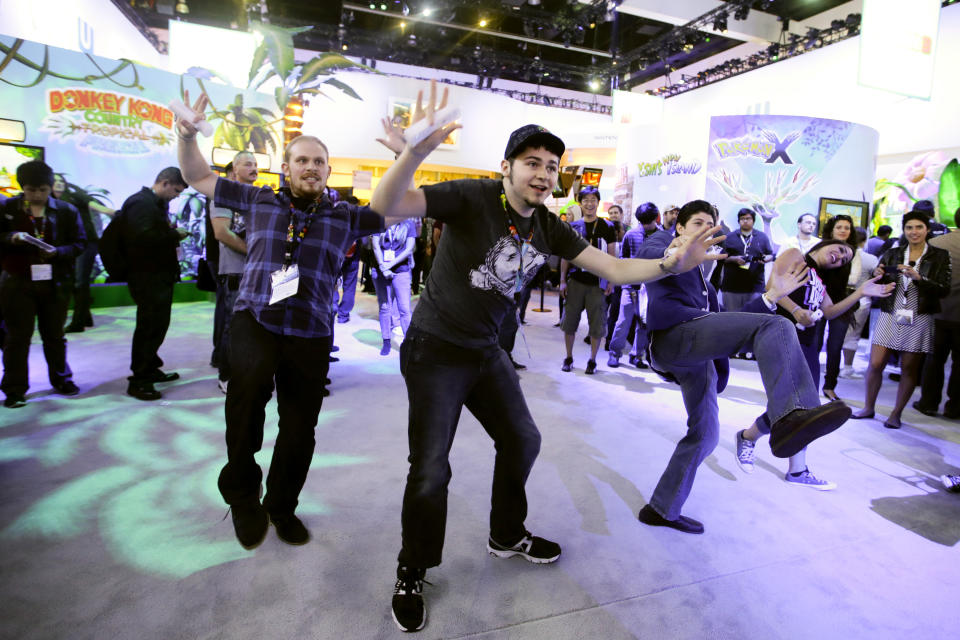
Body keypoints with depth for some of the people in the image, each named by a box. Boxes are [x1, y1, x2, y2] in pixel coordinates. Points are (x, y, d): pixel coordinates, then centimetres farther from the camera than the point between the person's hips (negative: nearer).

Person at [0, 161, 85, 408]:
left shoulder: (66, 211, 2)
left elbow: (79, 243, 0)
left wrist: (57, 252, -17)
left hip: (54, 282, 0)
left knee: (54, 335, 12)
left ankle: (60, 379, 27)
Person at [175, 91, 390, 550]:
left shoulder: (344, 216, 7)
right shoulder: (259, 201, 10)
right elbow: (199, 178, 15)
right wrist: (187, 135, -1)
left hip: (310, 335, 1)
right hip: (254, 321, -1)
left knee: (299, 430, 6)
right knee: (247, 385, -30)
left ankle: (281, 506, 35)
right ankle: (242, 494, -4)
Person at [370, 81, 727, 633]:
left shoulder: (549, 227, -1)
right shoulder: (472, 198, -19)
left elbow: (612, 268, -2)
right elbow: (387, 206, -31)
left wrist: (671, 265, -18)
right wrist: (416, 152, -50)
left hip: (486, 350, 7)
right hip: (435, 351, -7)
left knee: (522, 441, 16)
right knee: (431, 469, -5)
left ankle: (507, 536, 42)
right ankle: (412, 573, 22)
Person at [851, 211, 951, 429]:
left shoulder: (939, 256, 2)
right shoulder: (892, 254, 8)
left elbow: (944, 289, -7)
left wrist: (917, 277, -21)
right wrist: (878, 277, -13)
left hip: (919, 319, -1)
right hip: (890, 316, 2)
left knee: (909, 369, 4)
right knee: (875, 364, -2)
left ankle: (896, 414, 15)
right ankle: (868, 408, 14)